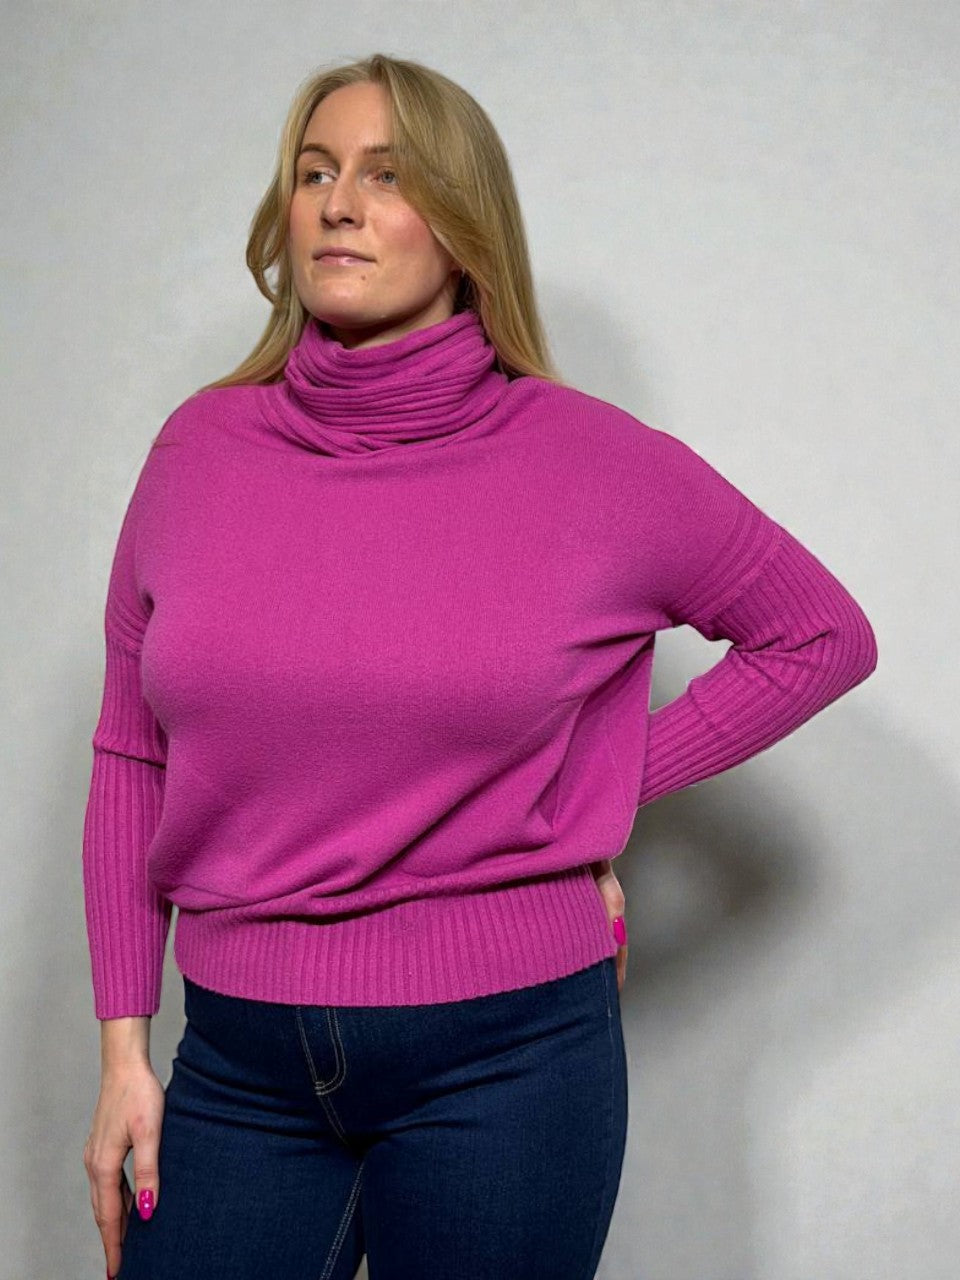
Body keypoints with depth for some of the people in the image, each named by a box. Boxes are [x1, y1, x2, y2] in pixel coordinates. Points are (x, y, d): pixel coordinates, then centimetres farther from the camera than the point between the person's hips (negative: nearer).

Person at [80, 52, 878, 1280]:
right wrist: (123, 1047, 4)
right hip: (240, 1062, 2)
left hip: (504, 1055, -2)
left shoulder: (588, 460, -6)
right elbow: (131, 760, 6)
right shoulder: (200, 448, 0)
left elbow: (824, 634, 6)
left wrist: (601, 788, -2)